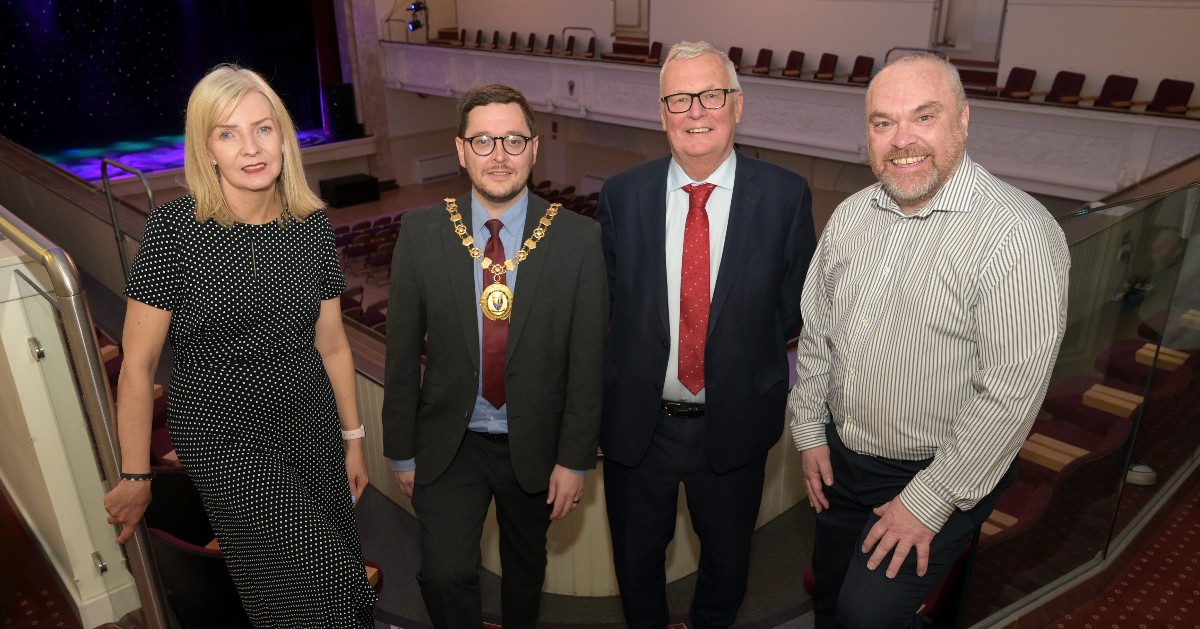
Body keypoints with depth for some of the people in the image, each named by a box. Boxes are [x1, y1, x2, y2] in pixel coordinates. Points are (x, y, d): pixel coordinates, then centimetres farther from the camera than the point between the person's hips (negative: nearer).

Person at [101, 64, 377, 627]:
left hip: (312, 427, 4)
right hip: (227, 438, -4)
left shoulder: (312, 227, -3)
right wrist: (135, 477, -3)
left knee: (337, 560, 13)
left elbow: (331, 345, 5)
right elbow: (137, 365, -8)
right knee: (327, 576, -7)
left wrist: (353, 439, 11)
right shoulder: (175, 228, -14)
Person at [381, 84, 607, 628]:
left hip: (535, 445, 1)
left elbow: (587, 360, -9)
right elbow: (403, 351, -3)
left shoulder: (578, 239, -13)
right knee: (445, 574, -7)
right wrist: (401, 450, 1)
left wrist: (574, 459, -7)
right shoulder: (421, 232, -9)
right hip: (448, 443, 0)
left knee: (525, 565, 21)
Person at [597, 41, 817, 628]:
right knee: (636, 557, 23)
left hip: (734, 425, 0)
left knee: (727, 555, 25)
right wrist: (633, 363, -4)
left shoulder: (785, 195, -11)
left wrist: (740, 358, -1)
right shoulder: (621, 195, -8)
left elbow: (793, 304, -1)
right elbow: (606, 300, 2)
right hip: (636, 421, 1)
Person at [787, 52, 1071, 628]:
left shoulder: (1018, 233, -22)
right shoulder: (850, 216, 0)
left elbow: (1011, 391, -23)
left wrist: (930, 501, -19)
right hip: (840, 458, 6)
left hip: (942, 475, -6)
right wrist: (810, 430, 7)